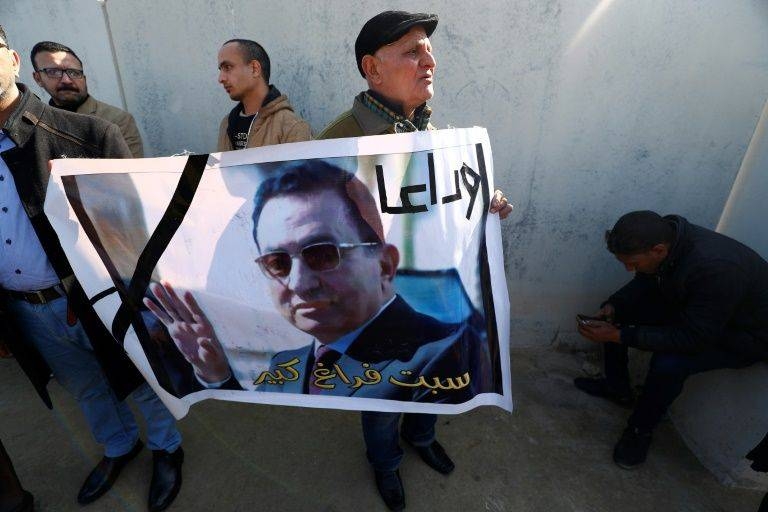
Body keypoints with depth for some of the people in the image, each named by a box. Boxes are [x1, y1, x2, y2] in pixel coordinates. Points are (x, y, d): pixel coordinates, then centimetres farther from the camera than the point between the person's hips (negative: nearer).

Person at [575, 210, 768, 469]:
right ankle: (617, 387, 18)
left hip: (742, 333, -7)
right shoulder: (664, 234, -19)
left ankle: (640, 430, -2)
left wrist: (619, 336, -35)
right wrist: (612, 305, -16)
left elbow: (692, 339, -34)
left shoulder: (716, 270, -41)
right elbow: (645, 282, 0)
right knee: (615, 312, -1)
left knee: (668, 363, -31)